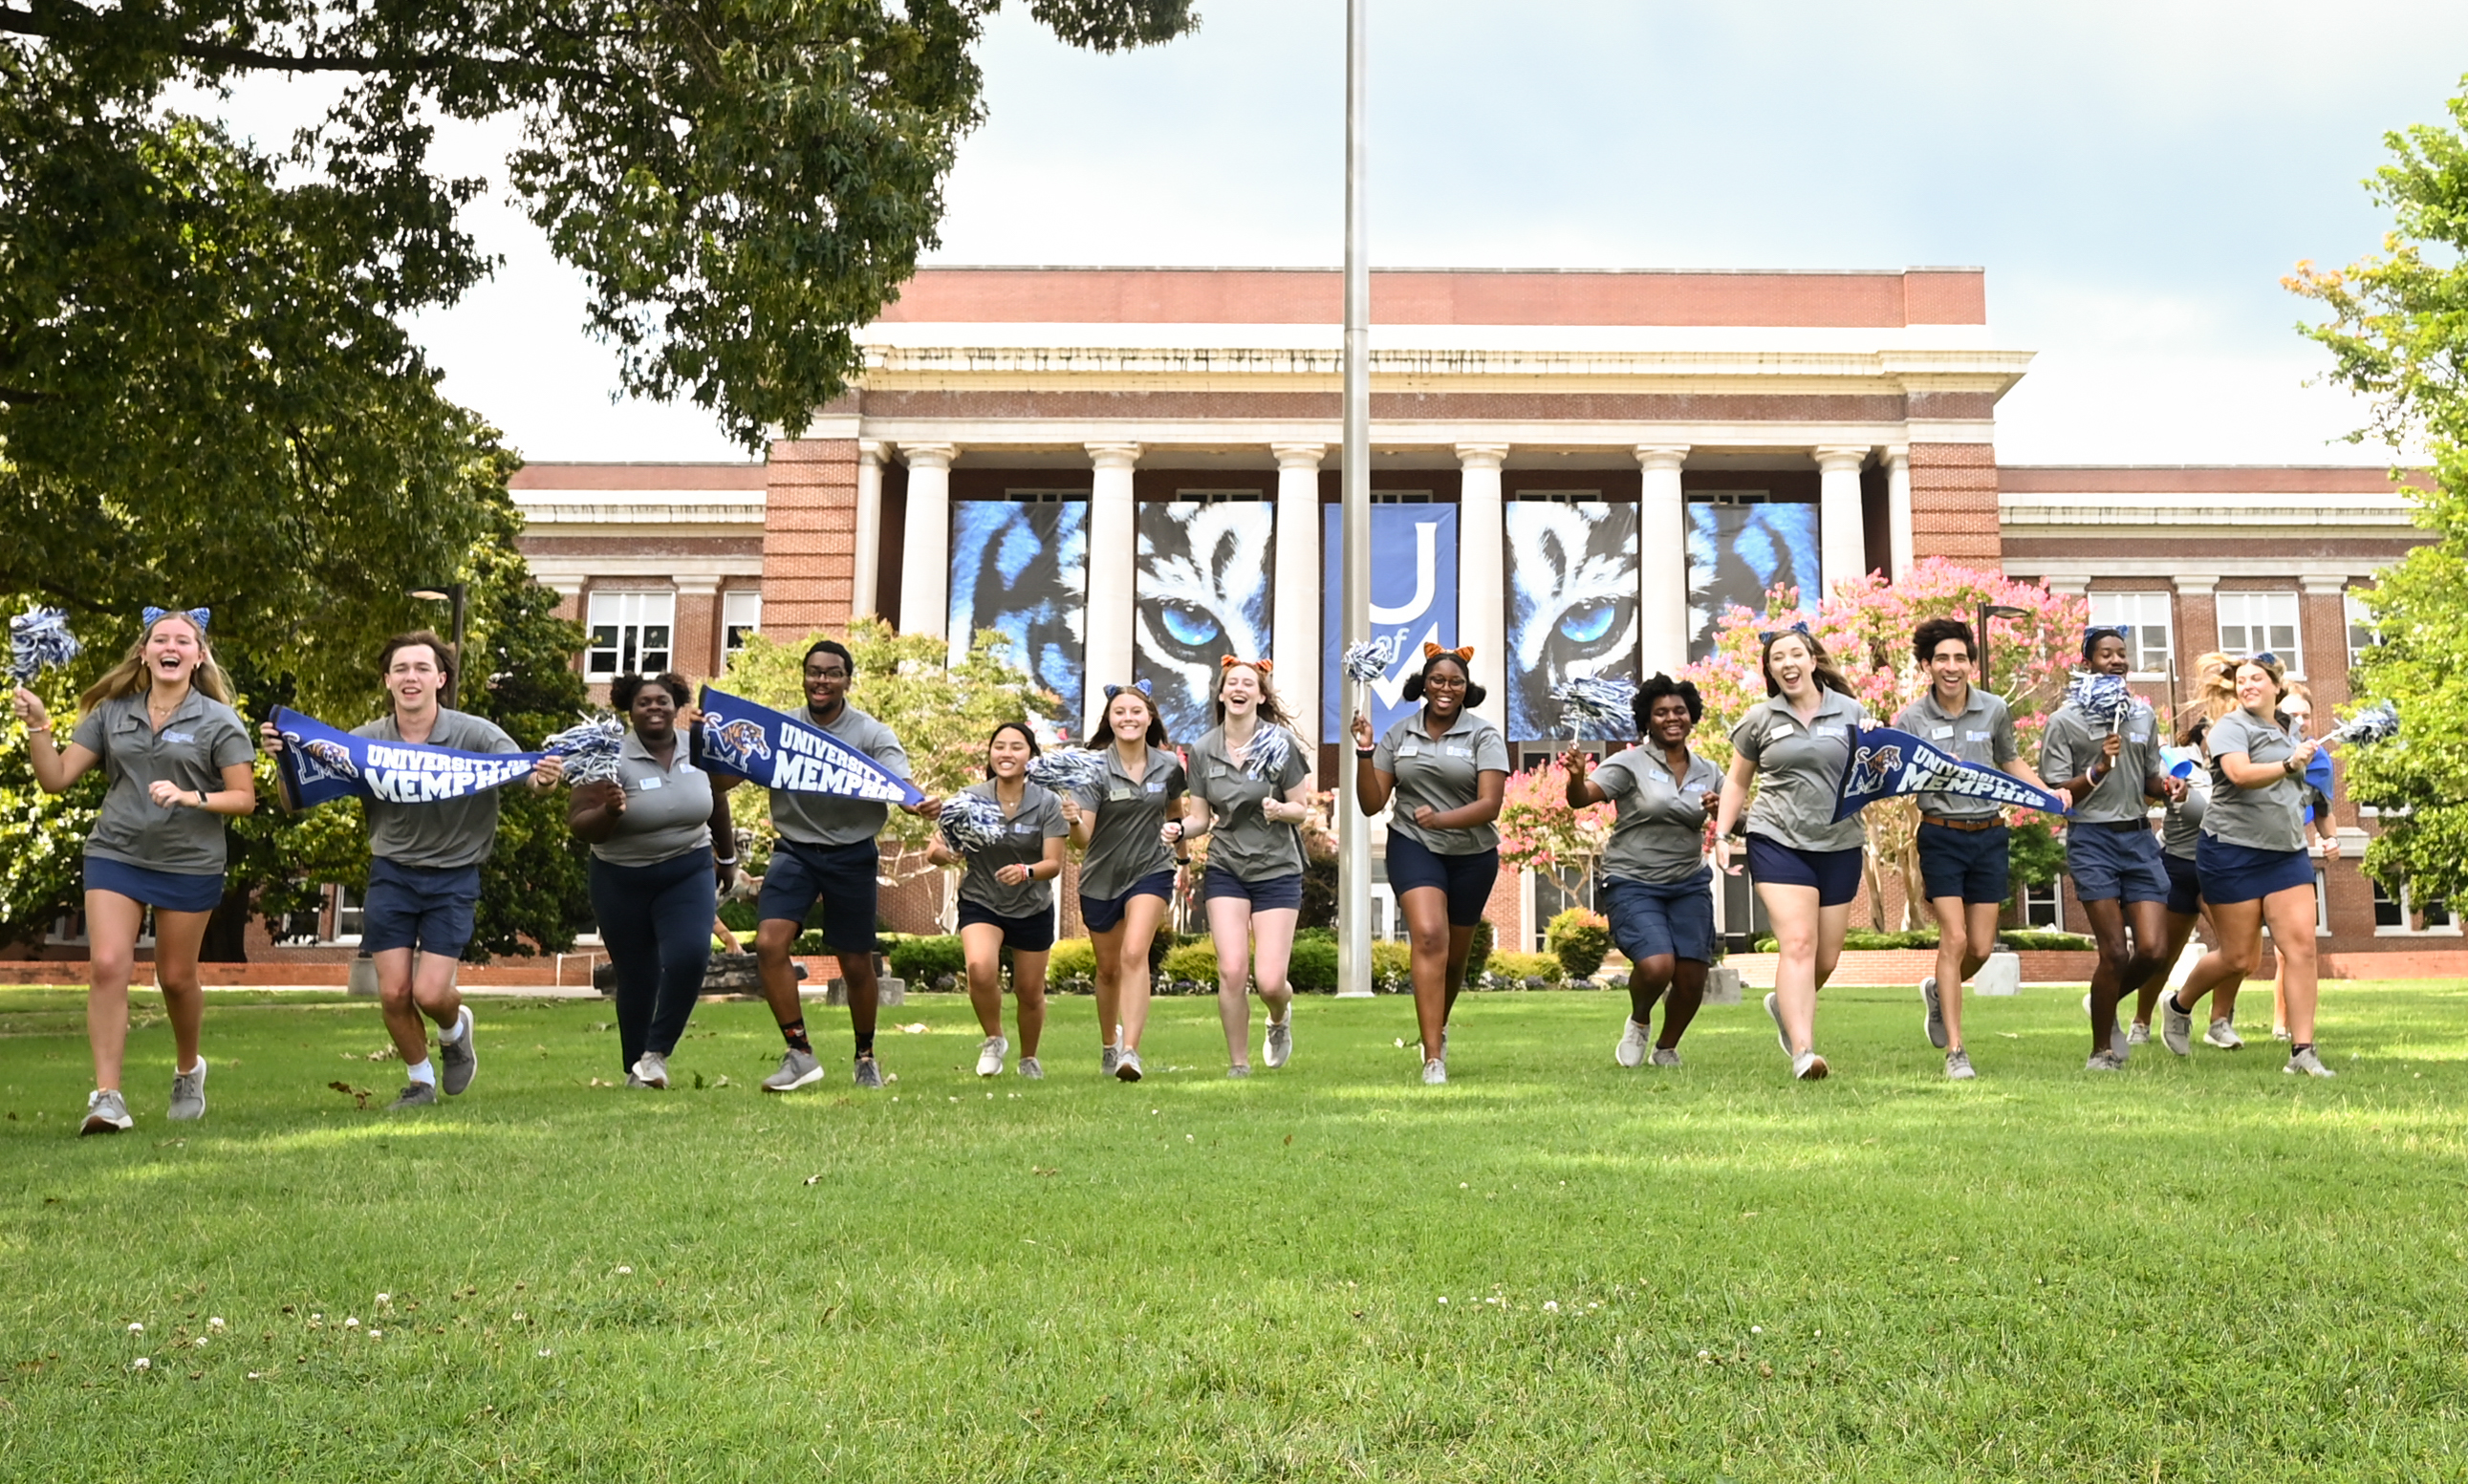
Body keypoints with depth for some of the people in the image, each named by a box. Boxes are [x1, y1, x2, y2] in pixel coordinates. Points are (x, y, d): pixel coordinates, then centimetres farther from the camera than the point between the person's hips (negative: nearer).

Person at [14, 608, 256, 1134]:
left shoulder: (218, 721, -3)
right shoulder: (112, 713, 6)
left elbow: (244, 797, -6)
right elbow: (56, 777, 5)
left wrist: (191, 798, -22)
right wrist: (37, 726, -8)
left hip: (189, 864, -2)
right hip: (115, 854, 2)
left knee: (176, 976, 10)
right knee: (108, 966, -13)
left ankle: (188, 1070, 36)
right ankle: (107, 1096, -11)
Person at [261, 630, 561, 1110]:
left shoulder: (475, 735, -11)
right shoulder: (366, 740, -4)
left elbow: (525, 775, -20)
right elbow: (297, 801, -5)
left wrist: (543, 778, -45)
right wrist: (284, 755, -25)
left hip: (452, 877, -2)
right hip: (391, 874, 2)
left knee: (429, 993, -8)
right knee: (393, 993, 1)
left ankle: (455, 1028, 30)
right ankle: (420, 1081, 28)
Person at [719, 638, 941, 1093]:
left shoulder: (872, 734, -3)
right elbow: (722, 781, -4)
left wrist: (921, 804, -40)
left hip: (852, 855, -1)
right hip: (795, 851, 1)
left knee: (856, 964, 7)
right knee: (769, 943, -19)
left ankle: (866, 1057, 30)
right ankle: (800, 1054, -7)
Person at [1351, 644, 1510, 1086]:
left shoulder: (1484, 735, -4)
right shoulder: (1399, 735, 3)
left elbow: (1490, 804, -15)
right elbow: (1372, 804, 1)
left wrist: (1441, 818, -31)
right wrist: (1365, 753, -13)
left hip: (1471, 855, 1)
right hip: (1413, 846, -1)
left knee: (1455, 955, 15)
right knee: (1429, 935, -23)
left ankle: (1439, 1024, 46)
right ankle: (1433, 1061, -26)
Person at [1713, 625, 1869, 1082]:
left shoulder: (1851, 713, 6)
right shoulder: (1760, 719, 5)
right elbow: (1737, 782, 14)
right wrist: (1722, 835, 5)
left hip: (1840, 844, 2)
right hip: (1778, 842, -2)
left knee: (1827, 957, 10)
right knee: (1798, 944, -16)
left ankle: (1783, 1004, 40)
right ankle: (1803, 1052, -18)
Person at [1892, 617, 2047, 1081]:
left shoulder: (1994, 710, 2)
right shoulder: (1911, 719, -4)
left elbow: (2011, 762, 18)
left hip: (1990, 834, 3)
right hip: (1941, 836, -3)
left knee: (1981, 948, 3)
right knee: (1954, 939, -10)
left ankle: (1938, 991, 37)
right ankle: (1955, 1051, -2)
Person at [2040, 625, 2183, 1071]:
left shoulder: (2144, 715, 15)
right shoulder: (2065, 721, -1)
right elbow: (2056, 793, -4)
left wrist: (2168, 786, 1)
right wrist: (2099, 769, -18)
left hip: (2139, 837, 5)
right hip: (2092, 838, -5)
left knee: (2153, 951, -5)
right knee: (2115, 953, -8)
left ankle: (2107, 1004, 25)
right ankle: (2102, 1050, 10)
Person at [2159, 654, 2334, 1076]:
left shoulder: (2288, 732, 17)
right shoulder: (2232, 726, -5)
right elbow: (2240, 774, -25)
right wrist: (2289, 765, -36)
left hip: (2287, 852, 6)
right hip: (2234, 851, -6)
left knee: (2301, 947, -8)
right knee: (2239, 958, -2)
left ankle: (2302, 1052, -8)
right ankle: (2178, 1006, 26)